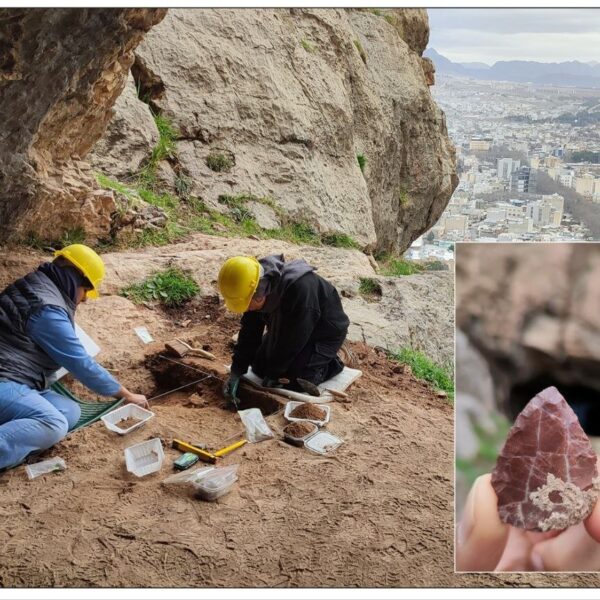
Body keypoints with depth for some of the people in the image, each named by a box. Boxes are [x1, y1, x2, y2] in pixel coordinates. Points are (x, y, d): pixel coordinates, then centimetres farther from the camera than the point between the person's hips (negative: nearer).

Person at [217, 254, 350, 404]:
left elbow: (294, 339, -31)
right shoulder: (254, 287, -19)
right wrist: (236, 372, -13)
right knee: (259, 367, 5)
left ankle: (332, 363, 6)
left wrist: (273, 374, -21)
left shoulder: (299, 288, -42)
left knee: (297, 381, -20)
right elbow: (250, 331, -9)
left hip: (325, 332, -7)